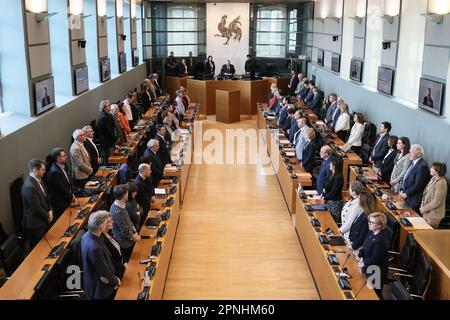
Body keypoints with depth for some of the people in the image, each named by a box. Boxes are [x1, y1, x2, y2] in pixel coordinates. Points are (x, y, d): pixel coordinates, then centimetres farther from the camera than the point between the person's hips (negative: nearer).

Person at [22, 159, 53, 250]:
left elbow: (46, 196, 13)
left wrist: (50, 210, -1)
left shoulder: (39, 179, 1)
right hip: (35, 224, -9)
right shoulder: (29, 186, -29)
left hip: (43, 220, 9)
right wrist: (48, 216, -9)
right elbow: (36, 208, -24)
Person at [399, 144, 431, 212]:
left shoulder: (422, 166, -20)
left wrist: (406, 194, -13)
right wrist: (402, 190, 4)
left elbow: (418, 185, -21)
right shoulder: (412, 162, 8)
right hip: (407, 198, 8)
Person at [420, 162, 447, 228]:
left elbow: (435, 203, -22)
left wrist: (424, 209, -13)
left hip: (433, 215, -8)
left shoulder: (440, 184, -24)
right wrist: (422, 206, 2)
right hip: (427, 212, 8)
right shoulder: (433, 179, 3)